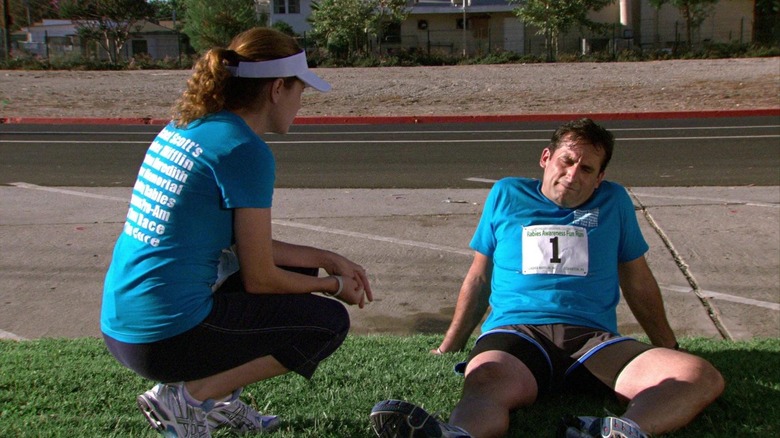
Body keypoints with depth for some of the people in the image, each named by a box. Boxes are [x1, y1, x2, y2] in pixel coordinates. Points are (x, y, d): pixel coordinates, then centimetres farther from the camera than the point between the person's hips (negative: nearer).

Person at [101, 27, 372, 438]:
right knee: (330, 321, 5)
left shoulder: (183, 127, 9)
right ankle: (188, 396, 0)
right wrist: (335, 285, 6)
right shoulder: (244, 150, -17)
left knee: (298, 267, 21)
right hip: (167, 336, -9)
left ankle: (221, 398, 18)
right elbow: (260, 278, -11)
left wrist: (326, 259, 16)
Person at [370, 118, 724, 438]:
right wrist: (449, 346, 19)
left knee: (703, 377, -26)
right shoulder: (506, 195, 19)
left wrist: (669, 349, 26)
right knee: (485, 383, -38)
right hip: (515, 331, -1)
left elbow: (638, 282, 28)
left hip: (594, 338, 2)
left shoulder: (613, 201, 21)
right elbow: (479, 277, 23)